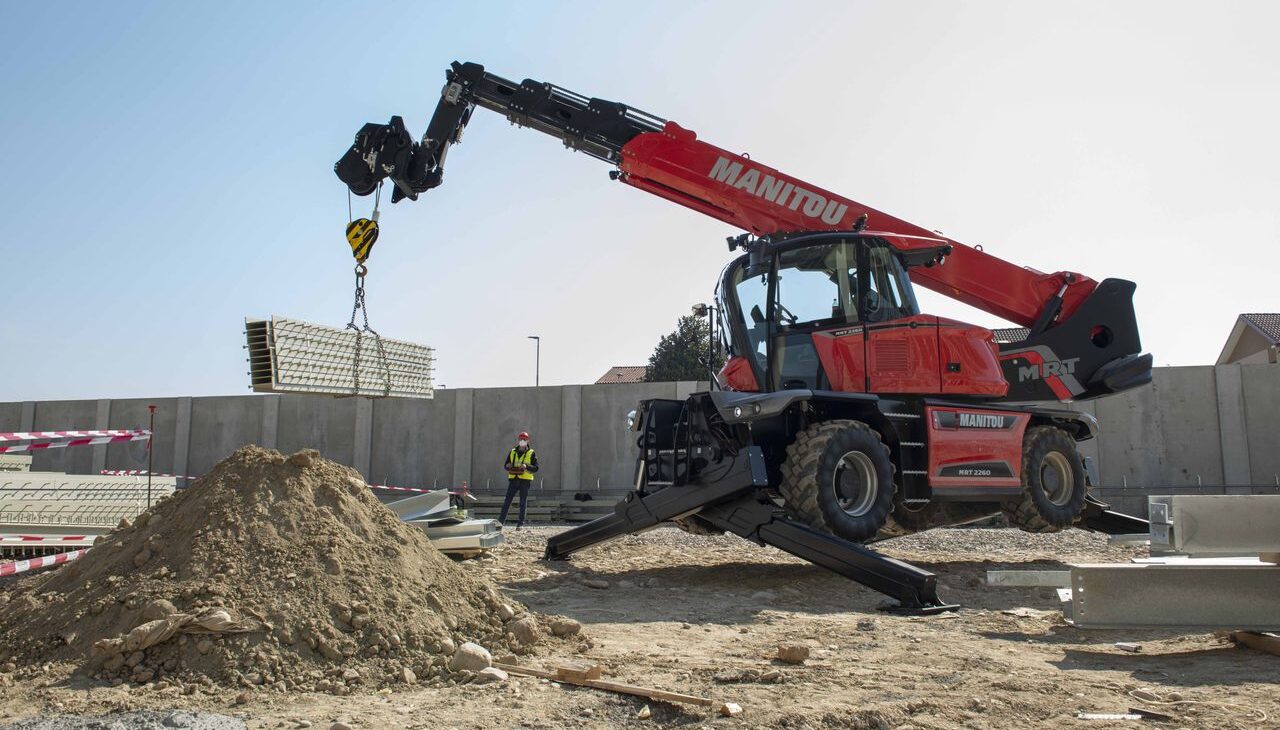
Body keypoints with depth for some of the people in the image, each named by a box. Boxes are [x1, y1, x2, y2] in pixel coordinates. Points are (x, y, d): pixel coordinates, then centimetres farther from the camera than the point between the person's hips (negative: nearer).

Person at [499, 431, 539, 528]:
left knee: (523, 502, 2)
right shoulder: (513, 452, 12)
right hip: (513, 479, 3)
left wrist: (526, 466, -20)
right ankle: (501, 520, 2)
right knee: (507, 500, 0)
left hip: (525, 480, -3)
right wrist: (507, 466, -7)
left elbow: (536, 468, -3)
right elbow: (505, 465, 17)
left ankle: (521, 522, 8)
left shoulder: (531, 453, 2)